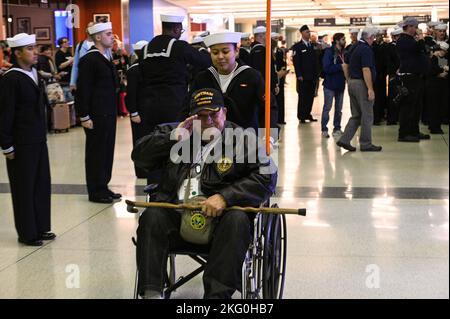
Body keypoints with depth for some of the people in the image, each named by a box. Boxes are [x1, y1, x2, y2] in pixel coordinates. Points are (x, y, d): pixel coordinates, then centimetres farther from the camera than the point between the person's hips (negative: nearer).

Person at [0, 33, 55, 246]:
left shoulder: (35, 74, 9)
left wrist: (43, 133, 13)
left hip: (38, 140, 7)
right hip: (21, 145, -7)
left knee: (42, 184, 13)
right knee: (24, 188, 4)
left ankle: (41, 227, 26)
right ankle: (27, 233, 16)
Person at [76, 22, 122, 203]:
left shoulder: (106, 58, 14)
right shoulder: (89, 60, -13)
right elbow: (83, 90, -16)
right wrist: (84, 117, -18)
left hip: (108, 114, 9)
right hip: (96, 116, -9)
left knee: (107, 151, 13)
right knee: (96, 152, 0)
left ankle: (103, 187, 23)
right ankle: (95, 192, 9)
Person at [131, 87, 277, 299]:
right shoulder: (176, 133, 20)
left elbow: (267, 178, -4)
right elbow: (139, 156, 12)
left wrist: (225, 197, -17)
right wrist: (175, 137, -3)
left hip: (220, 218, -2)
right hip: (177, 216, 2)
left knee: (237, 220, -32)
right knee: (151, 216, -25)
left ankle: (217, 294, -34)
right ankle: (151, 292, -25)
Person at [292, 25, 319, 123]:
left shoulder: (313, 46, 14)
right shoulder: (297, 46, -3)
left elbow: (316, 61, 16)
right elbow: (296, 62, -8)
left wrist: (316, 74, 8)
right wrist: (299, 75, -15)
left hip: (312, 77, 5)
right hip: (303, 77, -5)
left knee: (310, 97, 7)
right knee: (302, 97, -1)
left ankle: (308, 114, 16)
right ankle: (301, 116, 6)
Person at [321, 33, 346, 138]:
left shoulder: (344, 52, 5)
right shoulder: (329, 51, -10)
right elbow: (327, 68, -18)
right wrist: (340, 66, -19)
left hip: (340, 84, 5)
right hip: (330, 84, -5)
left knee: (339, 108, 11)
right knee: (327, 108, 1)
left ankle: (337, 128, 20)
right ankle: (324, 129, 8)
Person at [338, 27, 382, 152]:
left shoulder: (354, 48, 12)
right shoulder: (366, 50, -15)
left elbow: (345, 66, 18)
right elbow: (366, 70, -21)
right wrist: (370, 89, -20)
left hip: (352, 83, 9)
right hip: (362, 84, -9)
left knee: (356, 116, 15)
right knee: (367, 116, 1)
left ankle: (344, 140, 9)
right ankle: (366, 144, 8)